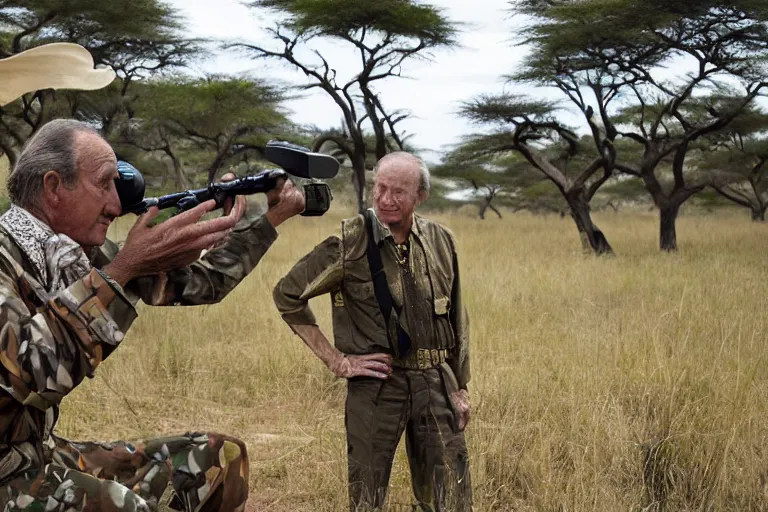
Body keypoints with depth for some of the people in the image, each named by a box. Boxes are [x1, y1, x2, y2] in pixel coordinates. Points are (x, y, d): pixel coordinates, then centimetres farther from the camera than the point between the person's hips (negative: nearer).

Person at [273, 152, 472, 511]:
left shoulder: (441, 242, 4)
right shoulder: (350, 244, -9)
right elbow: (287, 294, -5)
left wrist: (460, 388, 13)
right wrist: (336, 360, -7)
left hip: (435, 386, 4)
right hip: (374, 387, -3)